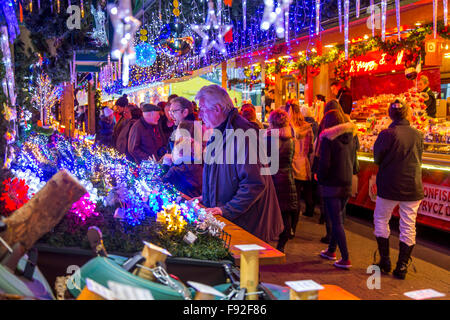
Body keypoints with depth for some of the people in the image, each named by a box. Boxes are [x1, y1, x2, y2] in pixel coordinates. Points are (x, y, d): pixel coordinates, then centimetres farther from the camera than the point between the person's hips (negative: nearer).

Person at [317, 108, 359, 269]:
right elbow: (354, 163, 12)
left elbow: (324, 164, -16)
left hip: (331, 185, -7)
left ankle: (345, 259, -4)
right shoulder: (351, 137, 8)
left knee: (336, 222, -3)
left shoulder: (328, 138, -12)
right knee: (338, 218, 20)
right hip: (347, 185, 7)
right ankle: (331, 250, 33)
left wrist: (320, 179, -1)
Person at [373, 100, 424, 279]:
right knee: (408, 227, 9)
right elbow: (419, 158, 11)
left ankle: (385, 260, 17)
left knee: (381, 220, 16)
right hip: (413, 188, 3)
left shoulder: (387, 134, -14)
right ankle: (402, 266, 12)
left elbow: (377, 158, -6)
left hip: (389, 187, -3)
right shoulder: (418, 135, -1)